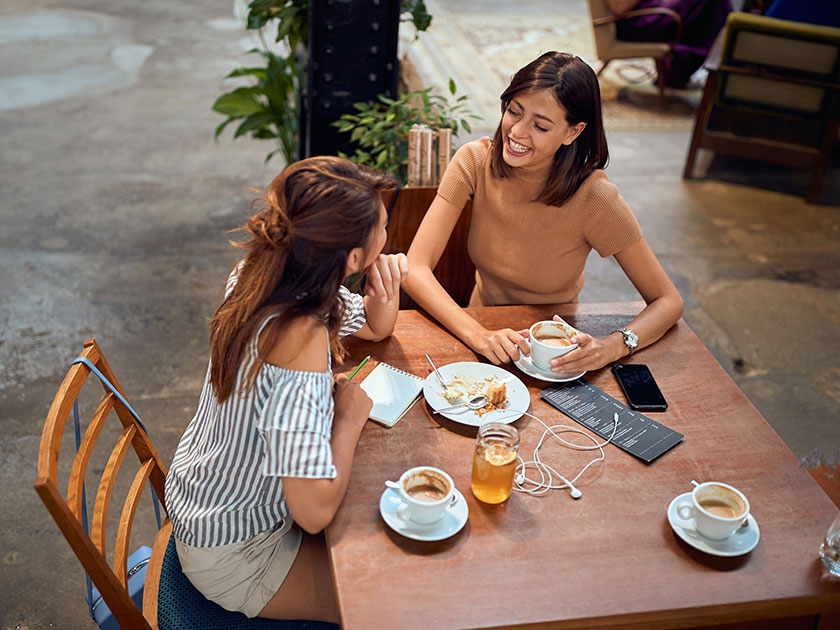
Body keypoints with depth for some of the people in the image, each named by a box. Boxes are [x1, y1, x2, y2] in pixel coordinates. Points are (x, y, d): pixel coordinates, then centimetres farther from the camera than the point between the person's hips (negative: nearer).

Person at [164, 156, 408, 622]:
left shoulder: (261, 277, -10)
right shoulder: (301, 339, -37)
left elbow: (376, 327, 8)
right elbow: (315, 511, -37)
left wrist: (385, 290, -15)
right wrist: (350, 415, -22)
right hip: (234, 555, -8)